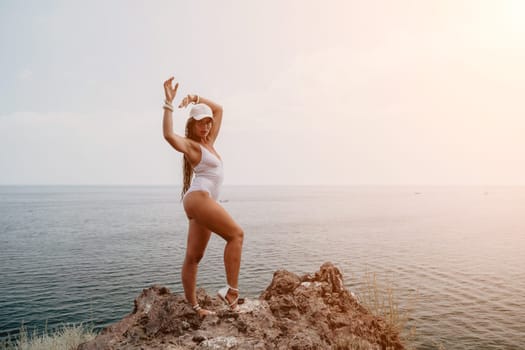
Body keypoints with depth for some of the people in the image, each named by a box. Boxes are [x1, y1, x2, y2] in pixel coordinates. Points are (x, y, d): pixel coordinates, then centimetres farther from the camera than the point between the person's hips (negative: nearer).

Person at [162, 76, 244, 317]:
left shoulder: (208, 141, 18)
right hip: (199, 198, -9)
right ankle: (232, 289, -16)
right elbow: (169, 135, -25)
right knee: (236, 234, -14)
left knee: (193, 257, 8)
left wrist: (197, 98, 15)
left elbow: (219, 109, 25)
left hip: (203, 201, 9)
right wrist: (169, 103, -27)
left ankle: (192, 305, 14)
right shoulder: (190, 144, -2)